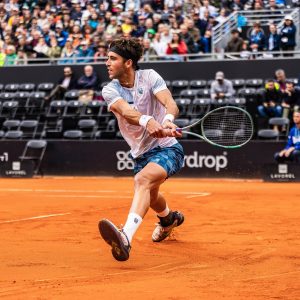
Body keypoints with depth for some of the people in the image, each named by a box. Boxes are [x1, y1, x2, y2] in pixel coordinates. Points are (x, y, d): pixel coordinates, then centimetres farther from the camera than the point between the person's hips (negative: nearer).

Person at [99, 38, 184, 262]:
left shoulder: (149, 77, -11)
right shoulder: (110, 90, -7)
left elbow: (171, 104, -26)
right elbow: (126, 111, -29)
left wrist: (167, 121, -51)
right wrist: (147, 121, -52)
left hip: (168, 148, -6)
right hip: (141, 154, 6)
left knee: (143, 179, -34)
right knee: (150, 197, 28)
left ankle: (126, 238, -52)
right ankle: (169, 218, 66)